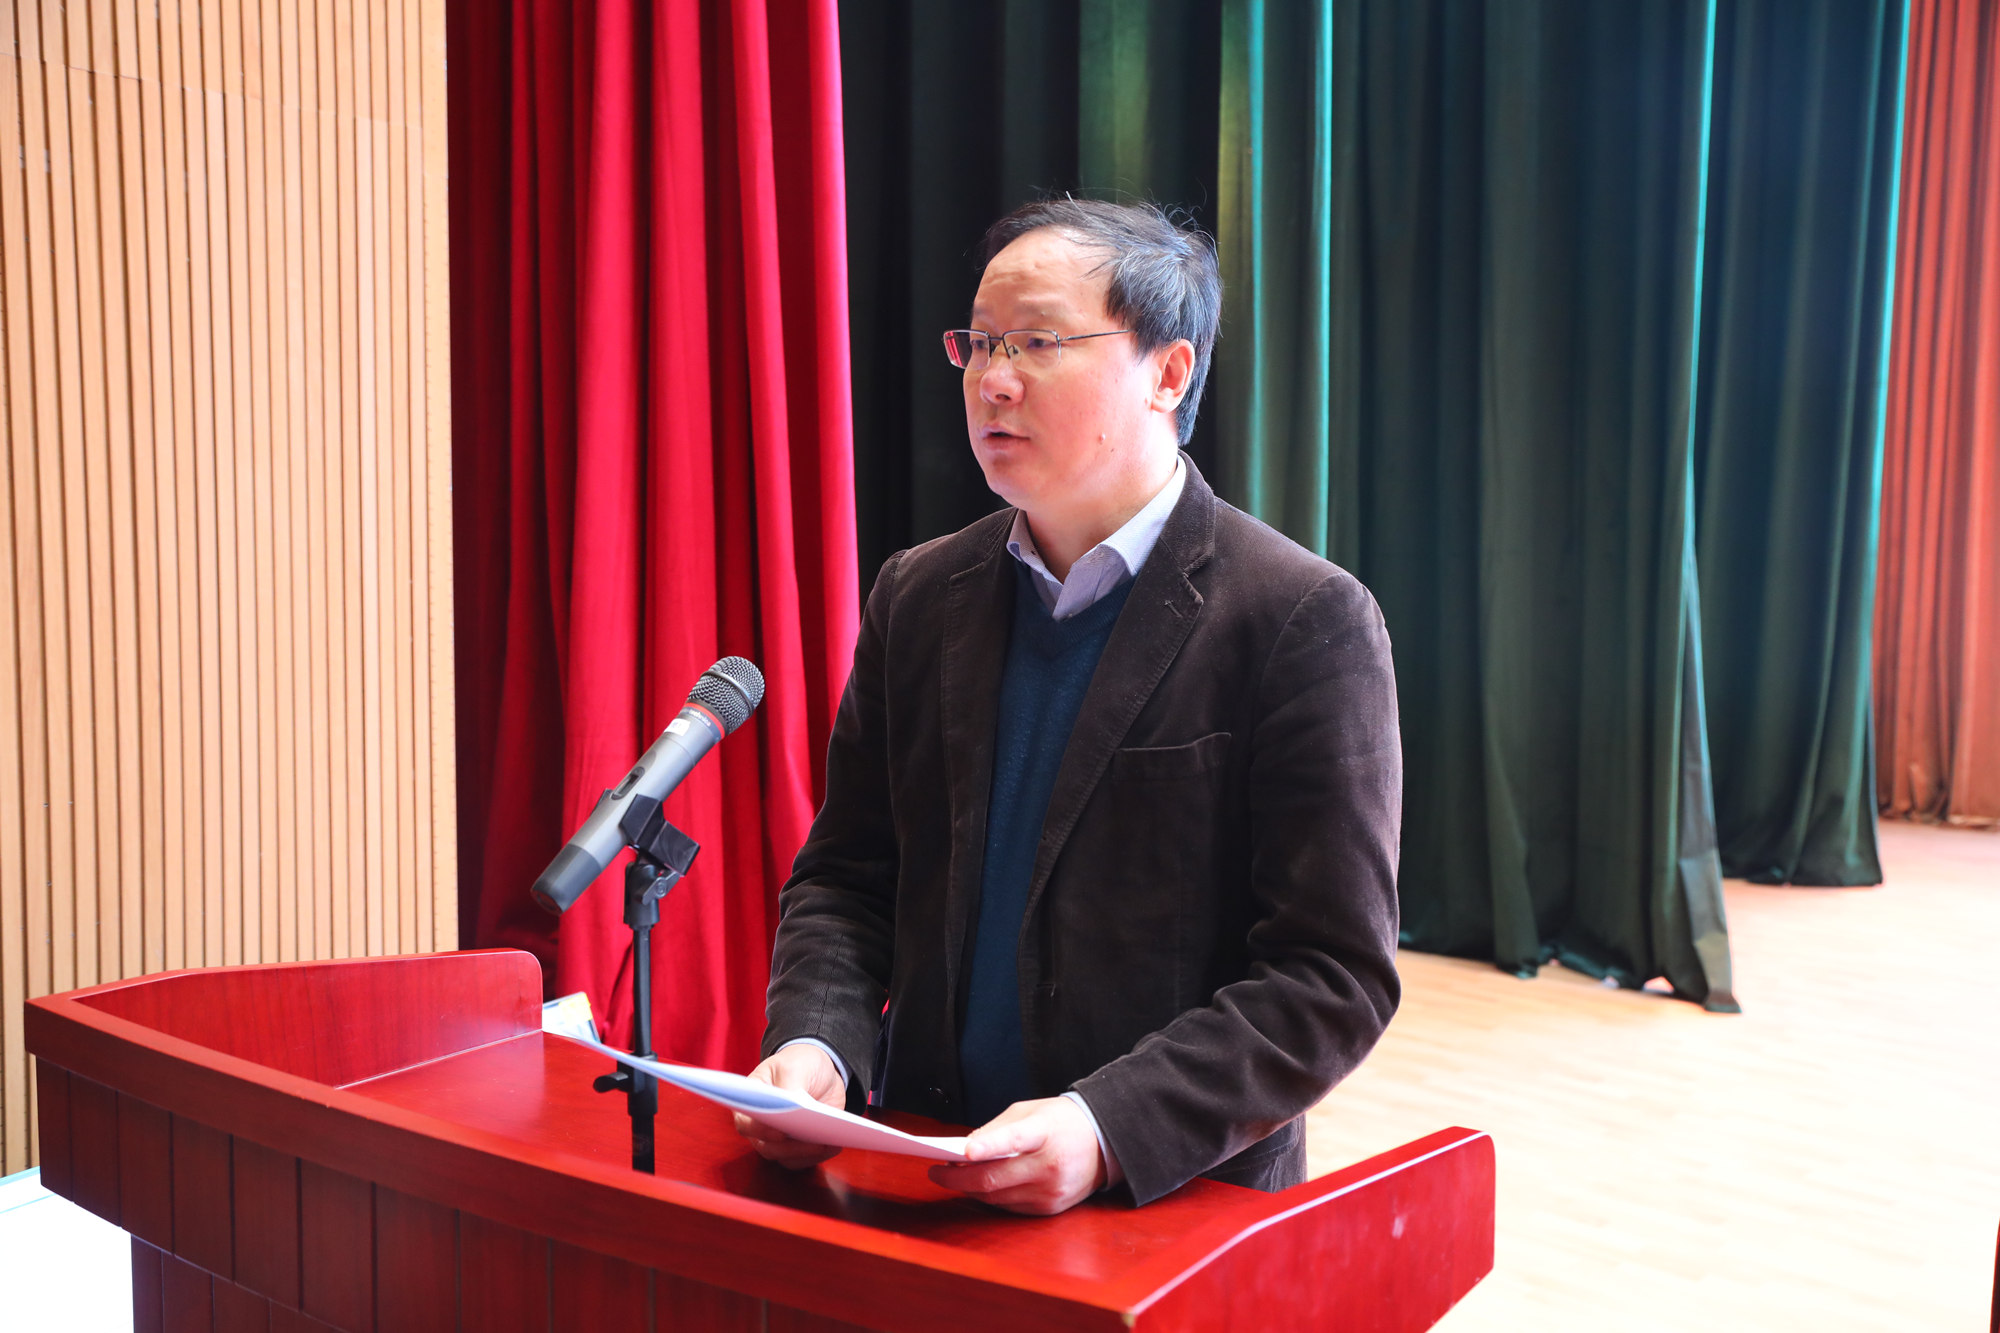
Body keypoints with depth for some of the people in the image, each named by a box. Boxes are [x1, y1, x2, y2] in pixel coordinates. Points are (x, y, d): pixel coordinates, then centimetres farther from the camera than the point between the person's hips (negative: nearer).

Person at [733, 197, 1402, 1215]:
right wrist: (815, 1042, -6)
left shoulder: (1303, 622, -7)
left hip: (1174, 1198, -3)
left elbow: (1333, 977, -10)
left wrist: (1107, 1129, -21)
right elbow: (845, 877, 13)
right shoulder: (917, 597, 9)